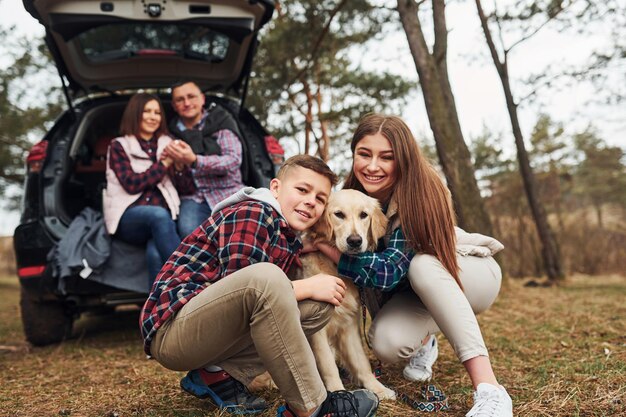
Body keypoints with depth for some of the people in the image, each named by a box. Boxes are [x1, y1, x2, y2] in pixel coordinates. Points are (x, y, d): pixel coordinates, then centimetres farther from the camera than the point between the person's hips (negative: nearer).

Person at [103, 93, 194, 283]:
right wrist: (164, 164, -5)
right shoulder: (119, 146, 12)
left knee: (155, 253, -35)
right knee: (159, 215, -37)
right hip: (129, 219, -2)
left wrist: (179, 164, -6)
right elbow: (131, 184, -4)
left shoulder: (168, 145, 19)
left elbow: (188, 189, 13)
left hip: (163, 218, 2)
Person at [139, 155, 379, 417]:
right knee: (264, 276, -34)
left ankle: (220, 375, -2)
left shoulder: (290, 240, 12)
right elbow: (237, 288, -22)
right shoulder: (252, 213, -14)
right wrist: (308, 287, -15)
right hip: (170, 330, -9)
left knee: (319, 305, 3)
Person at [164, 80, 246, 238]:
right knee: (188, 231, -30)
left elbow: (234, 160, -11)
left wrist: (194, 161, -24)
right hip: (194, 197, 2)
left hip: (228, 194, -2)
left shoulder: (222, 121, 3)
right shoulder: (173, 132, 12)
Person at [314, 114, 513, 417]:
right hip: (415, 290, 4)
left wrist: (323, 244, -32)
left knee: (421, 266, -38)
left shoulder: (421, 193, -32)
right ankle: (424, 342, 12)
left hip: (470, 273, -4)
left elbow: (388, 271, -37)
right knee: (387, 343, -26)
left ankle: (489, 389, -36)